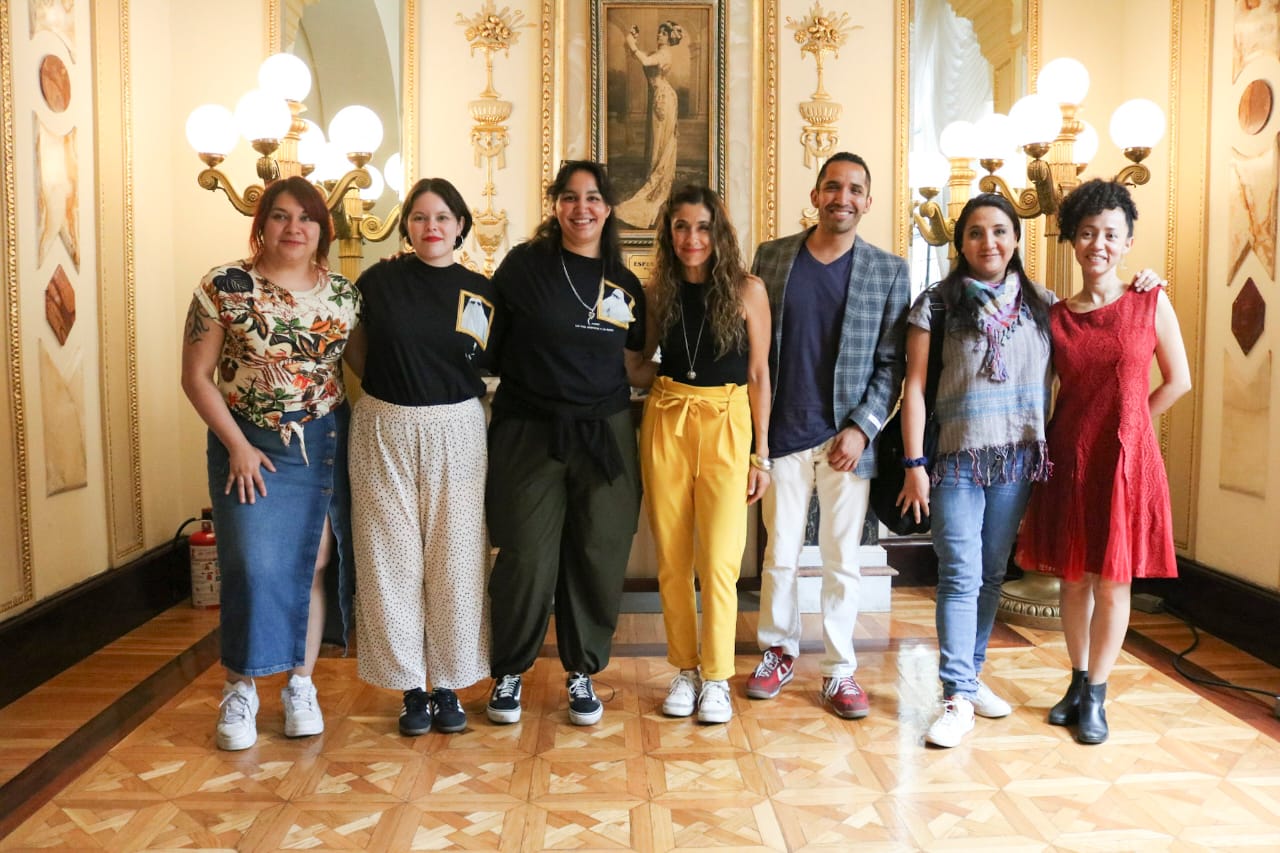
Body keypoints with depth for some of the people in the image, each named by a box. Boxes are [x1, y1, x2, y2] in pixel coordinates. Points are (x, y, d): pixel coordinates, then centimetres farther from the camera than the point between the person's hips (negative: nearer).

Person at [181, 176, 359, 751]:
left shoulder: (344, 294, 4)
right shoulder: (224, 287, -5)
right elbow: (196, 377, -4)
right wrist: (238, 446, -10)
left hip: (326, 446, 3)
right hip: (251, 448, -2)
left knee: (313, 566, 6)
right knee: (254, 568, -5)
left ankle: (301, 687, 21)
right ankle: (240, 690, 14)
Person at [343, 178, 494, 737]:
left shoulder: (480, 291, 3)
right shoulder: (380, 280, 0)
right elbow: (356, 349, 12)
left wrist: (448, 390, -2)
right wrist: (390, 388, 5)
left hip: (456, 431, 1)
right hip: (384, 431, 0)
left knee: (455, 558, 3)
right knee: (393, 557, 3)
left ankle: (448, 684, 18)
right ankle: (411, 686, 17)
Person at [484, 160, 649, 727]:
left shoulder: (624, 284, 9)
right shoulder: (524, 265, -1)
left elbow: (633, 369, 13)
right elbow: (488, 343, 0)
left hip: (605, 435, 3)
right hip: (529, 433, -3)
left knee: (599, 556, 6)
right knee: (526, 559, 0)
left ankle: (582, 672, 25)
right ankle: (508, 672, 22)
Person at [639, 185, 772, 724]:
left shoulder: (747, 290, -2)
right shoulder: (657, 292, 6)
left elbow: (758, 375, 0)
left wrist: (761, 452, -1)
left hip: (726, 422, -3)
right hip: (666, 420, 3)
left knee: (718, 560, -4)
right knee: (672, 558, 7)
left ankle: (716, 678, 11)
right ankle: (684, 669, 22)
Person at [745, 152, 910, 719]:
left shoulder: (889, 271, 2)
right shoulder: (770, 257, 4)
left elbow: (891, 363, 0)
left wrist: (862, 428, -10)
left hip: (848, 438, -1)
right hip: (783, 435, 1)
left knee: (842, 561, 7)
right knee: (779, 555, 10)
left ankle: (839, 670, 20)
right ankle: (779, 652, 29)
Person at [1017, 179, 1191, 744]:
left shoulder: (1151, 305, -1)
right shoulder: (1054, 316, 3)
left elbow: (1177, 381, 4)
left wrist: (1124, 424, 5)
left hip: (1125, 460, -2)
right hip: (1068, 460, 2)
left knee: (1112, 583, 4)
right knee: (1073, 578, 10)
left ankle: (1095, 697, 17)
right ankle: (1078, 684, 26)